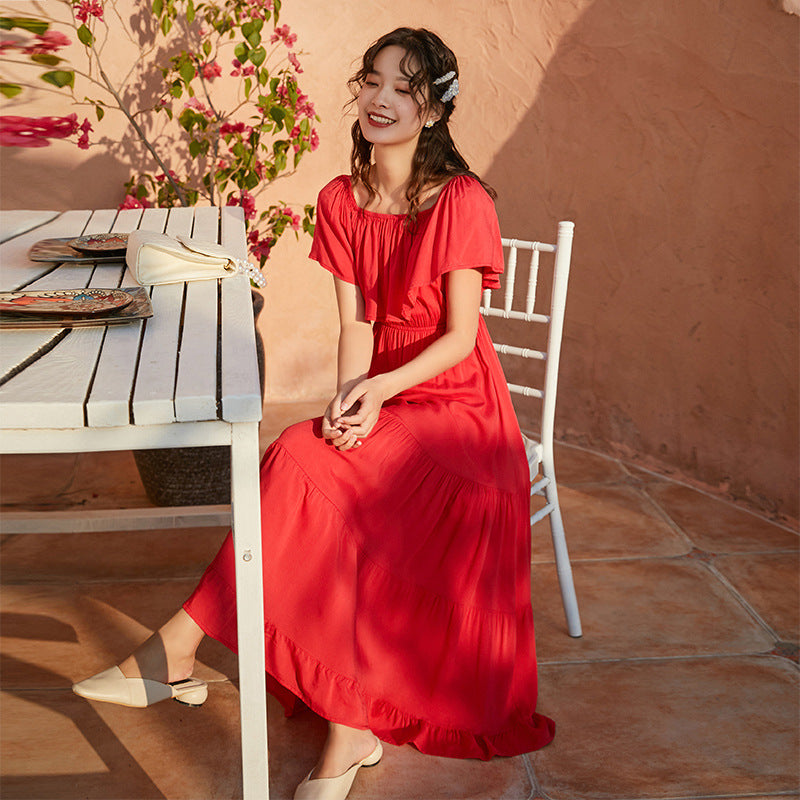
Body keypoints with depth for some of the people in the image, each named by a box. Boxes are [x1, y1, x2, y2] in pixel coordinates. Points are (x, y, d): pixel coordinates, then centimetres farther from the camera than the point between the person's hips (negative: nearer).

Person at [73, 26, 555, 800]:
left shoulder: (461, 201, -10)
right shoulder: (341, 201, 6)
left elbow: (460, 335, -11)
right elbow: (355, 321, 1)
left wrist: (380, 388, -25)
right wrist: (350, 400, -17)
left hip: (455, 405, -5)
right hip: (378, 403, 5)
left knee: (303, 464, -27)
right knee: (305, 462, -25)